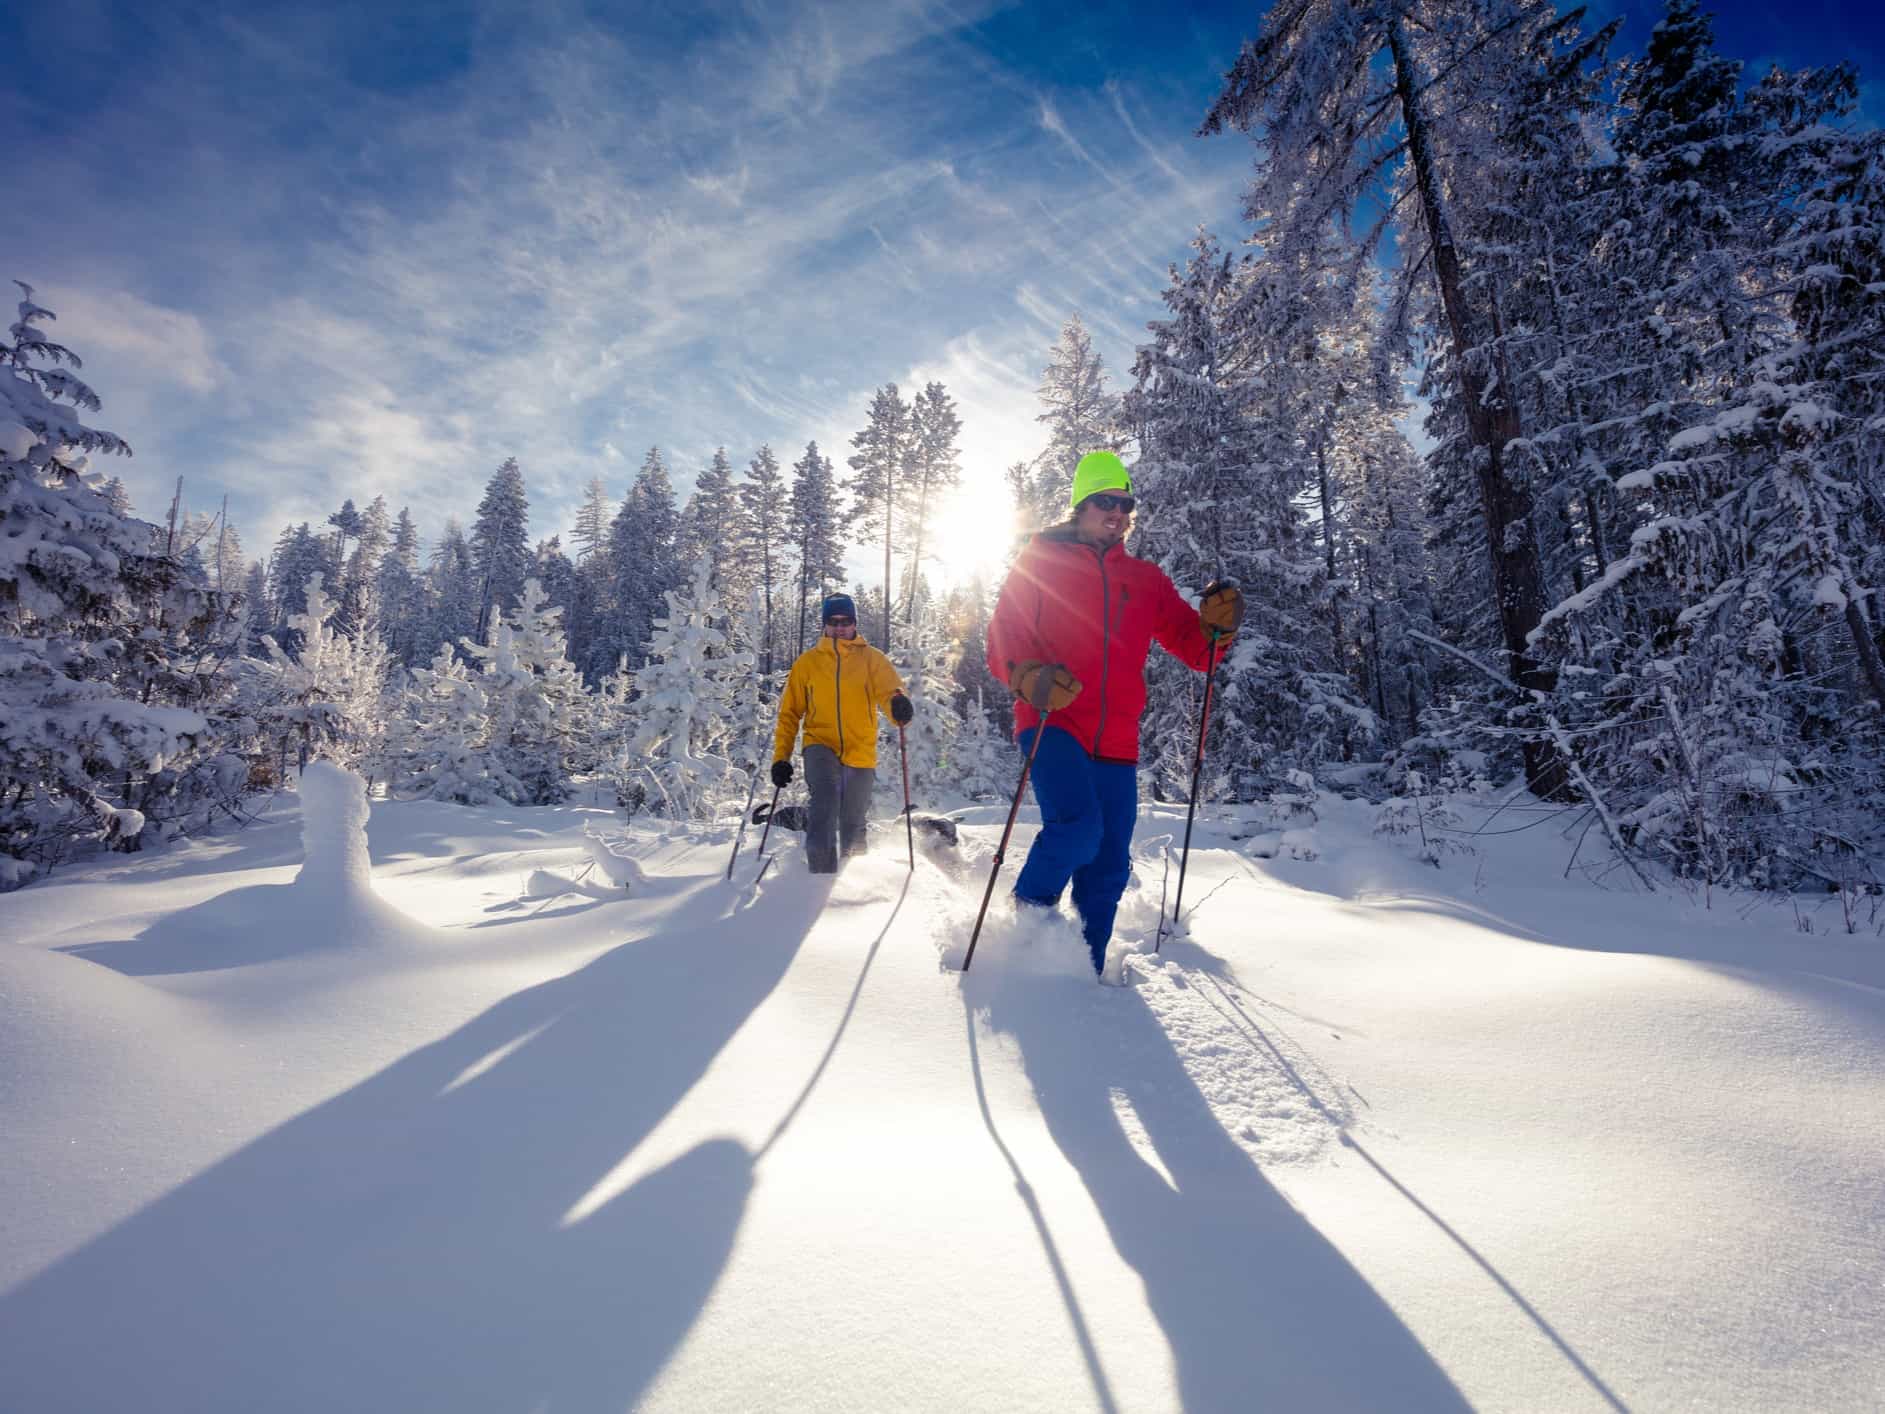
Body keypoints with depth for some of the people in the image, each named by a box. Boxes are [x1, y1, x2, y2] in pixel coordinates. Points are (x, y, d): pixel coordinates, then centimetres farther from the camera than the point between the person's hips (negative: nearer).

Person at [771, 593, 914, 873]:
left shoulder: (872, 659, 5)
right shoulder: (807, 662, 8)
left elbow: (888, 688, -14)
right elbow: (789, 712, 11)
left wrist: (898, 703, -39)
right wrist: (781, 756, 4)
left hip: (860, 752, 1)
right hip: (821, 746, 0)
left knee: (852, 824, 11)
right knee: (825, 799, -29)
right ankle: (822, 871, -24)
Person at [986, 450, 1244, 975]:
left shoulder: (1147, 579, 17)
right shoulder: (1040, 562, 7)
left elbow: (1191, 644, 17)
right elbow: (1003, 641, 0)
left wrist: (1217, 625, -6)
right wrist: (1031, 678, -21)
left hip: (1116, 744, 4)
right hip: (1051, 723, -4)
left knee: (1108, 869, 5)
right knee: (1077, 827, -26)